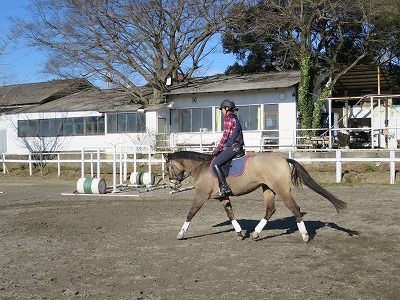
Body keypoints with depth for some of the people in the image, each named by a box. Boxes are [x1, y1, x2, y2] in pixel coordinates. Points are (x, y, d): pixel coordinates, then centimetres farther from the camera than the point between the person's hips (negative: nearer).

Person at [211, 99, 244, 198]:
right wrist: (220, 149, 19)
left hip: (232, 147, -11)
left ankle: (225, 188, -24)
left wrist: (217, 150, -3)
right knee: (217, 160, 25)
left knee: (215, 164, -18)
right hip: (237, 146, 11)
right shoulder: (234, 118, 19)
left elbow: (225, 137, -12)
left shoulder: (228, 119, -10)